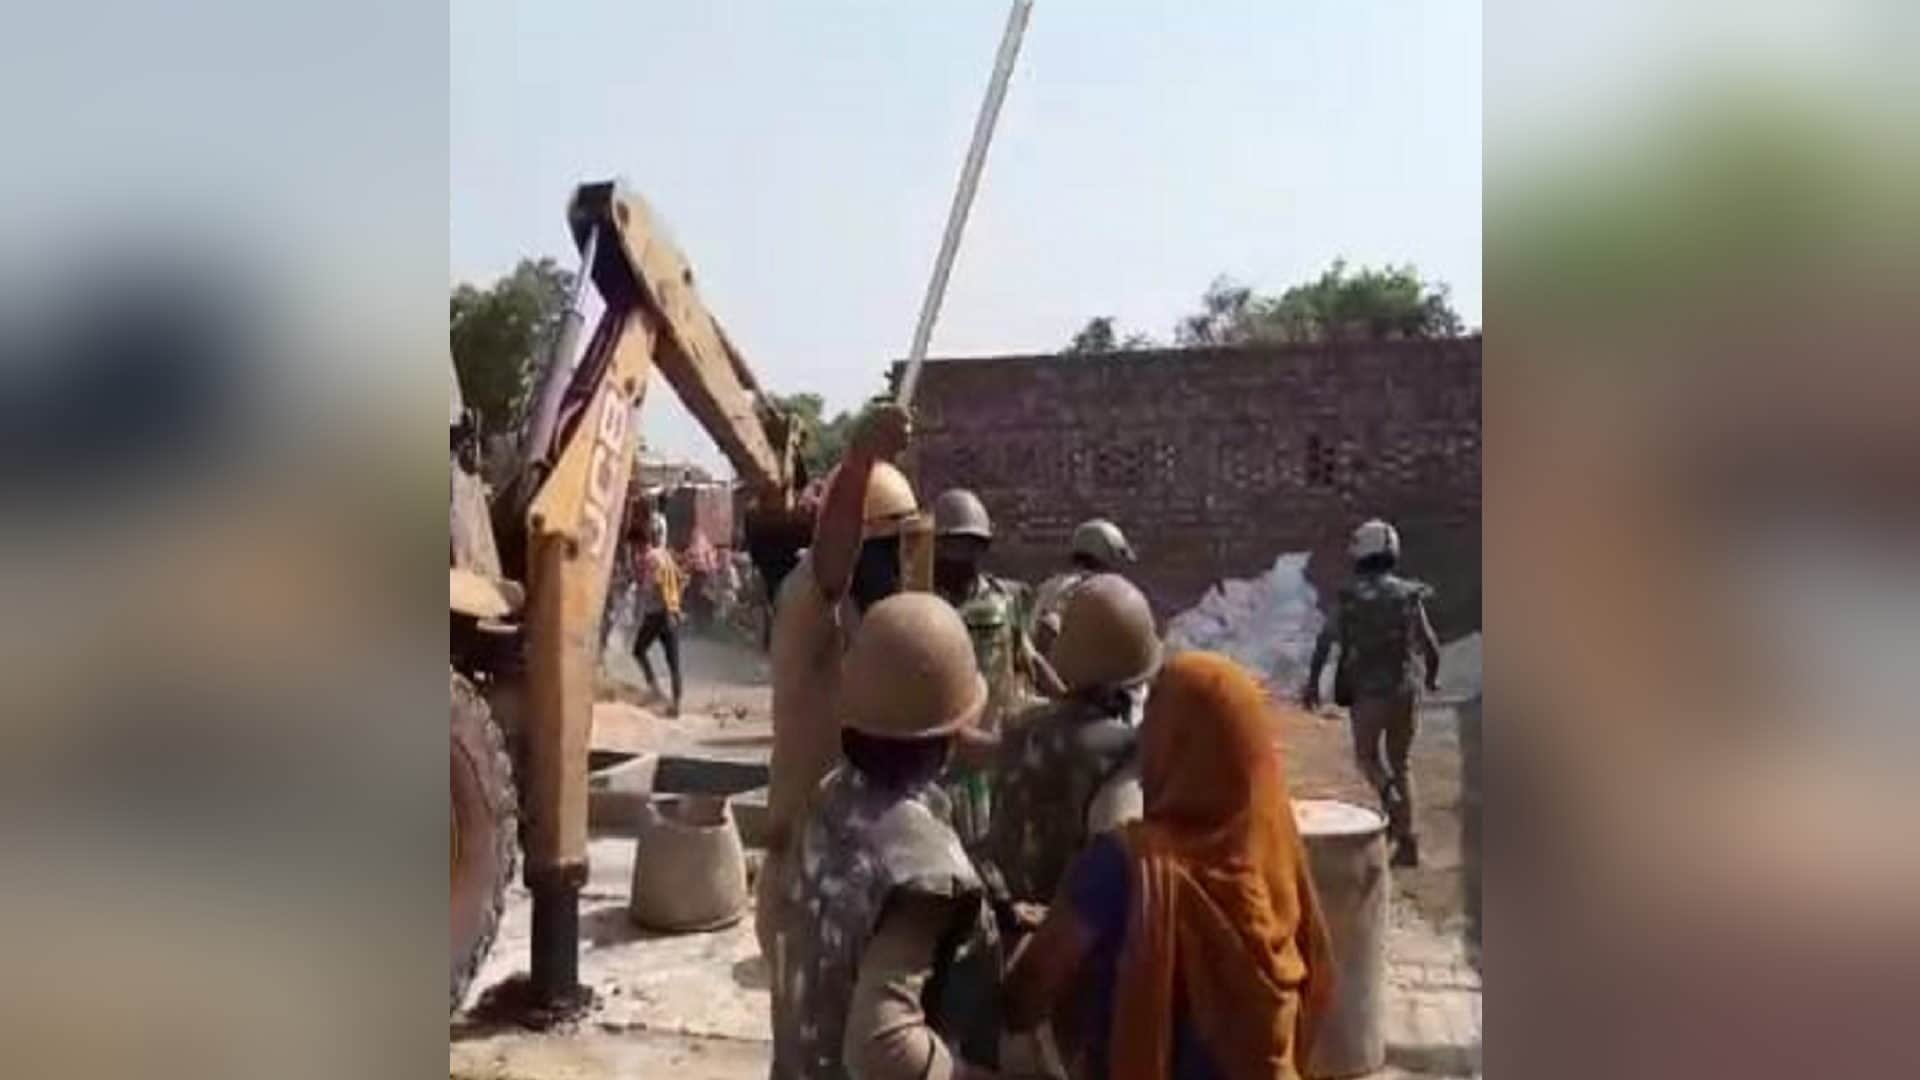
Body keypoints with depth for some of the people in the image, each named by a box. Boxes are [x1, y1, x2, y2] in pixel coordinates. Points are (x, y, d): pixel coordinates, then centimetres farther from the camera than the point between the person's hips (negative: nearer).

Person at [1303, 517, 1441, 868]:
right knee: (1400, 763, 14)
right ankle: (1407, 842, 11)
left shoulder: (1351, 597, -4)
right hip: (1403, 690, 2)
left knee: (1367, 756, 17)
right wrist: (1432, 678, 26)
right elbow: (1430, 647, 7)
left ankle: (1390, 796, -15)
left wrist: (1312, 682, -2)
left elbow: (1324, 642, -10)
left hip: (1365, 692, -2)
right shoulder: (1410, 595, 2)